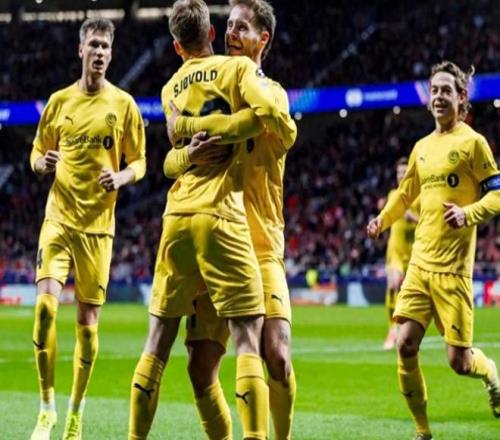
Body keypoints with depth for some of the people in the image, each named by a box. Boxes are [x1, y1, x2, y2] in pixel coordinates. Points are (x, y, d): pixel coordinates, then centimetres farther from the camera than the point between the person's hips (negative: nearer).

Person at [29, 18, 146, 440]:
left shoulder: (123, 104, 3)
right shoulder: (60, 101, 7)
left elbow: (139, 162, 8)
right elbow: (38, 152, 16)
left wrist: (121, 177, -13)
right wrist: (42, 163, -8)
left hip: (98, 222, -1)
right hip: (59, 218, 1)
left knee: (88, 319, 1)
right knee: (46, 304, -15)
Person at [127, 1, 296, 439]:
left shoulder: (171, 88, 16)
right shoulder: (237, 68, 0)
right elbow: (271, 114, -14)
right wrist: (284, 139, 5)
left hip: (176, 218, 5)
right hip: (221, 219, -5)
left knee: (158, 343, 10)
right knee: (248, 341, -6)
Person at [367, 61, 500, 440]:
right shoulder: (422, 147, 15)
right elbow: (407, 193, 29)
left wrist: (467, 214, -24)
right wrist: (383, 220, 12)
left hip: (452, 266, -6)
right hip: (420, 262, 6)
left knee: (459, 360, -6)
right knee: (405, 345, -6)